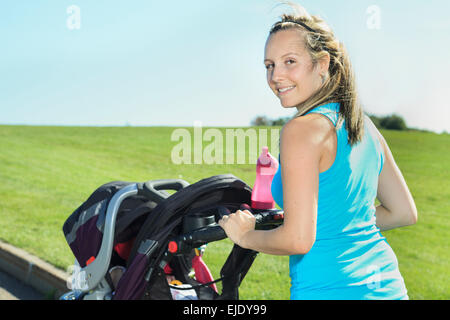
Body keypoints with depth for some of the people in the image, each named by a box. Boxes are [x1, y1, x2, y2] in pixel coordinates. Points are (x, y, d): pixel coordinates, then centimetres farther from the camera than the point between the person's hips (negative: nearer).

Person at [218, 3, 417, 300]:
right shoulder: (365, 125, 6)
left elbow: (298, 239, -22)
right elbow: (405, 213, 14)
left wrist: (245, 235, -4)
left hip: (328, 290, -8)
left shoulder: (302, 129, -16)